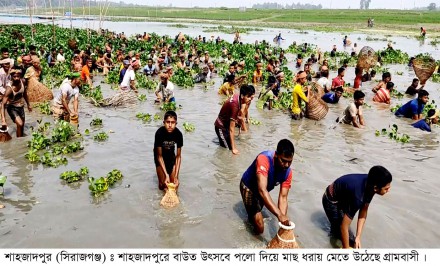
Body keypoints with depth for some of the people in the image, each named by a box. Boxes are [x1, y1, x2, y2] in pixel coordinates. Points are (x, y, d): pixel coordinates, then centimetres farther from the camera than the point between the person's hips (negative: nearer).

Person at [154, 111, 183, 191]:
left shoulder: (178, 134, -27)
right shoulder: (159, 133, -32)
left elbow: (178, 156, -19)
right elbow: (159, 156, -24)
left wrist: (176, 176, -25)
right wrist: (166, 175, -30)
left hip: (171, 155, 2)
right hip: (160, 155, -2)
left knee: (174, 184, -2)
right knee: (163, 185, -5)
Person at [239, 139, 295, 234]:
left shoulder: (288, 172, -23)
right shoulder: (264, 159, -41)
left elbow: (283, 197, -23)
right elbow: (262, 190, -49)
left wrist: (283, 221, -37)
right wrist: (279, 214, -56)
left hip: (263, 190, 6)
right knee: (259, 229, -9)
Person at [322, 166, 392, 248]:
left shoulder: (370, 183, -22)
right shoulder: (357, 196, -43)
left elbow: (364, 211, -12)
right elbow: (344, 227, -35)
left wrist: (358, 237, -15)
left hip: (343, 196, 7)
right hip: (332, 202, -7)